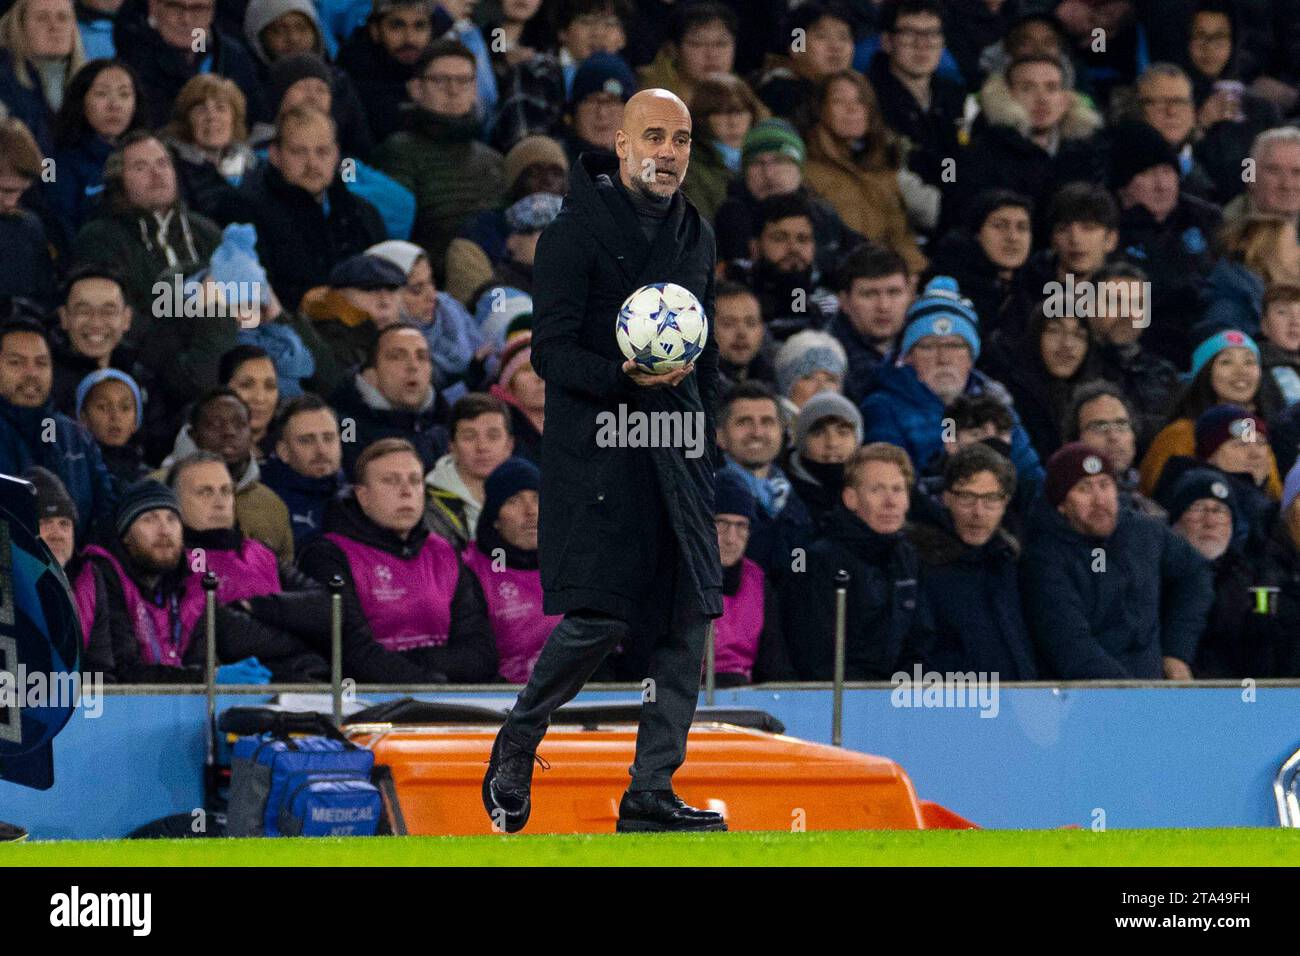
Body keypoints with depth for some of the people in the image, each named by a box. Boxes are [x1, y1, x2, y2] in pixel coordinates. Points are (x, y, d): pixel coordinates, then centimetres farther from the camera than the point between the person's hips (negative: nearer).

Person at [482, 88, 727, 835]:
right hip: (595, 455, -6)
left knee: (689, 619, -1)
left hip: (678, 453, 6)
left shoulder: (696, 236, 15)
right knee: (600, 618, -11)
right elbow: (552, 353, -10)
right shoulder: (576, 233, -6)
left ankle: (651, 793, 4)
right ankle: (515, 748, 11)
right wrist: (626, 379, -26)